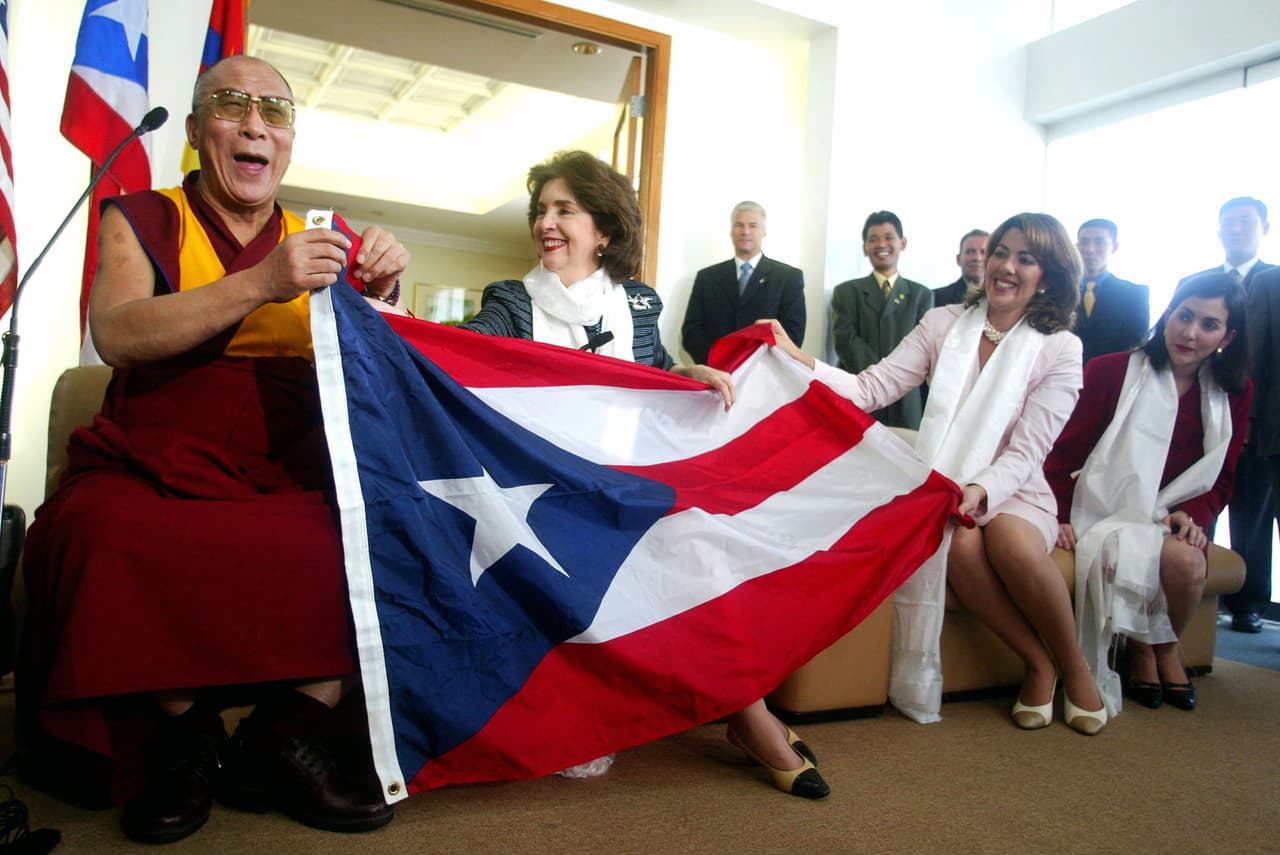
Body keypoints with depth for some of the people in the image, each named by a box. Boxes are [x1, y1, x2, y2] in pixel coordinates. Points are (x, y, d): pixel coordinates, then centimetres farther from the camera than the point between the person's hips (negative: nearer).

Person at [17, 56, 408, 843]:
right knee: (112, 535, -34)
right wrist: (257, 286, -22)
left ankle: (280, 741, -11)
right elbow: (116, 335, -10)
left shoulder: (318, 241, 17)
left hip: (292, 477, 3)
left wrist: (377, 297, -9)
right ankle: (184, 741, -10)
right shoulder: (141, 221, 10)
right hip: (160, 473, -2)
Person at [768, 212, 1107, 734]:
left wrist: (980, 490, -31)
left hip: (1013, 490, -1)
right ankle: (1037, 663, -9)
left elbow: (1026, 452, -10)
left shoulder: (1059, 348, -1)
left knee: (1013, 542, -34)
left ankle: (1073, 667, -7)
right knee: (959, 542, -33)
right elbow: (870, 389, -6)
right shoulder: (944, 324, 4)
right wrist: (797, 358, -20)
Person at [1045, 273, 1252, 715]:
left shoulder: (1234, 394, 8)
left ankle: (1164, 648, 3)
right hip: (1107, 514, -3)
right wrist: (1059, 514, -17)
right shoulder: (1111, 372, -6)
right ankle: (1142, 649, -1)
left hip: (1171, 522, 4)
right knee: (1179, 558, -31)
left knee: (1189, 559, -30)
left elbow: (1220, 481, 10)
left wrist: (1192, 515, -10)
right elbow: (1064, 451, -6)